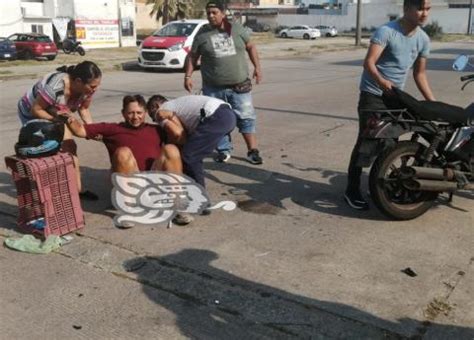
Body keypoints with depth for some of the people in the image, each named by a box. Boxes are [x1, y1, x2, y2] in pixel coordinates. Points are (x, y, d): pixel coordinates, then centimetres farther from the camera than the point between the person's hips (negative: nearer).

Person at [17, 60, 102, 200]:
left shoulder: (86, 88, -21)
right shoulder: (55, 87, -42)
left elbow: (84, 109, -5)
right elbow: (35, 110, -30)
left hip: (55, 114, 6)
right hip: (31, 113, -6)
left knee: (69, 146, 1)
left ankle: (78, 189, 9)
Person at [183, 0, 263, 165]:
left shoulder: (237, 29, 3)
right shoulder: (202, 34, 1)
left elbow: (250, 47, 14)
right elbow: (192, 57, 6)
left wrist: (257, 66, 8)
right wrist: (188, 76, -2)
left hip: (239, 85, 0)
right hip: (213, 88, 0)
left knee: (246, 118, 1)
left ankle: (253, 151, 8)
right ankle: (224, 150, 18)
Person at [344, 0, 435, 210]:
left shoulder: (423, 39, 6)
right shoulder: (386, 32, -15)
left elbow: (420, 74, 13)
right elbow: (368, 62, -23)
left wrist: (433, 103, 8)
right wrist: (381, 81, -42)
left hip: (396, 96, 7)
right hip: (373, 95, -6)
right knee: (366, 142, -10)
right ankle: (352, 191, -4)